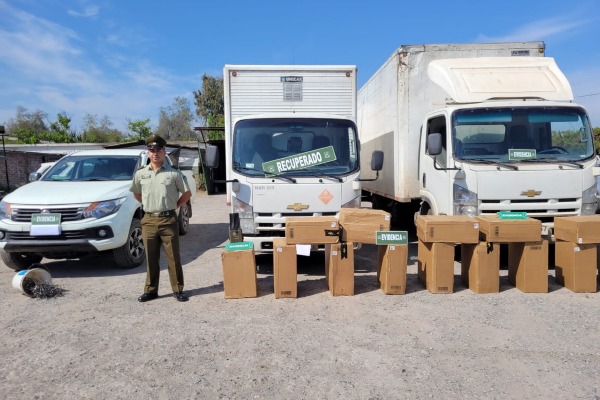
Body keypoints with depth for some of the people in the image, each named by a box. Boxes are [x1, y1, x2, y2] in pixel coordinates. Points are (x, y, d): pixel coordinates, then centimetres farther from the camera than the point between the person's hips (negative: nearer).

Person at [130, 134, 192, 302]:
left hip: (168, 220, -2)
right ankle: (150, 290, 20)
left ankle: (178, 290, 13)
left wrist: (175, 205, 1)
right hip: (149, 220, 2)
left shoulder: (174, 173, -2)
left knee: (173, 257, 3)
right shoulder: (140, 174, 5)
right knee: (151, 258, 10)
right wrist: (147, 205, 12)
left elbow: (187, 193, 6)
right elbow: (136, 193, 22)